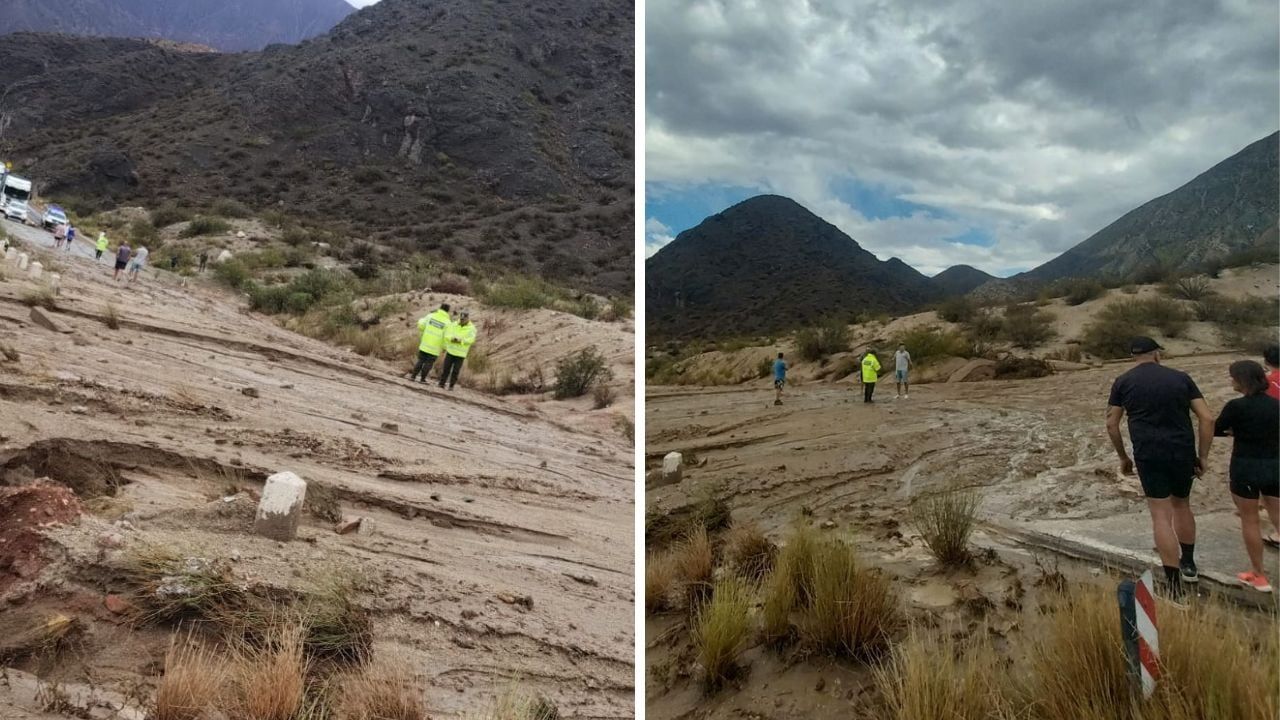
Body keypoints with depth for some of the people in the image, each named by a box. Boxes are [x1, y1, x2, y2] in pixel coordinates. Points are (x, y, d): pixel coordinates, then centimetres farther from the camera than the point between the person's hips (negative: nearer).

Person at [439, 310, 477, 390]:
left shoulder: (472, 328, -5)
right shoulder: (453, 325, 4)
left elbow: (471, 339, -16)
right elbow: (446, 335, -1)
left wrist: (460, 340, -28)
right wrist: (452, 338, -22)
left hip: (461, 354, -2)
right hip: (450, 351, 2)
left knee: (455, 371, -1)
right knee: (446, 368, 2)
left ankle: (451, 386, 9)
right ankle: (441, 383, 13)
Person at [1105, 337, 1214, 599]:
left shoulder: (1123, 382, 2)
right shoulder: (1180, 377, 6)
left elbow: (1111, 424, 2)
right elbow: (1207, 418, 2)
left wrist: (1123, 457, 14)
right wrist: (1203, 456, 8)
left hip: (1149, 455, -3)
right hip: (1183, 452, 3)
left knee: (1161, 516, 0)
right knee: (1182, 506, 24)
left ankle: (1173, 583, -1)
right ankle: (1189, 565, 37)